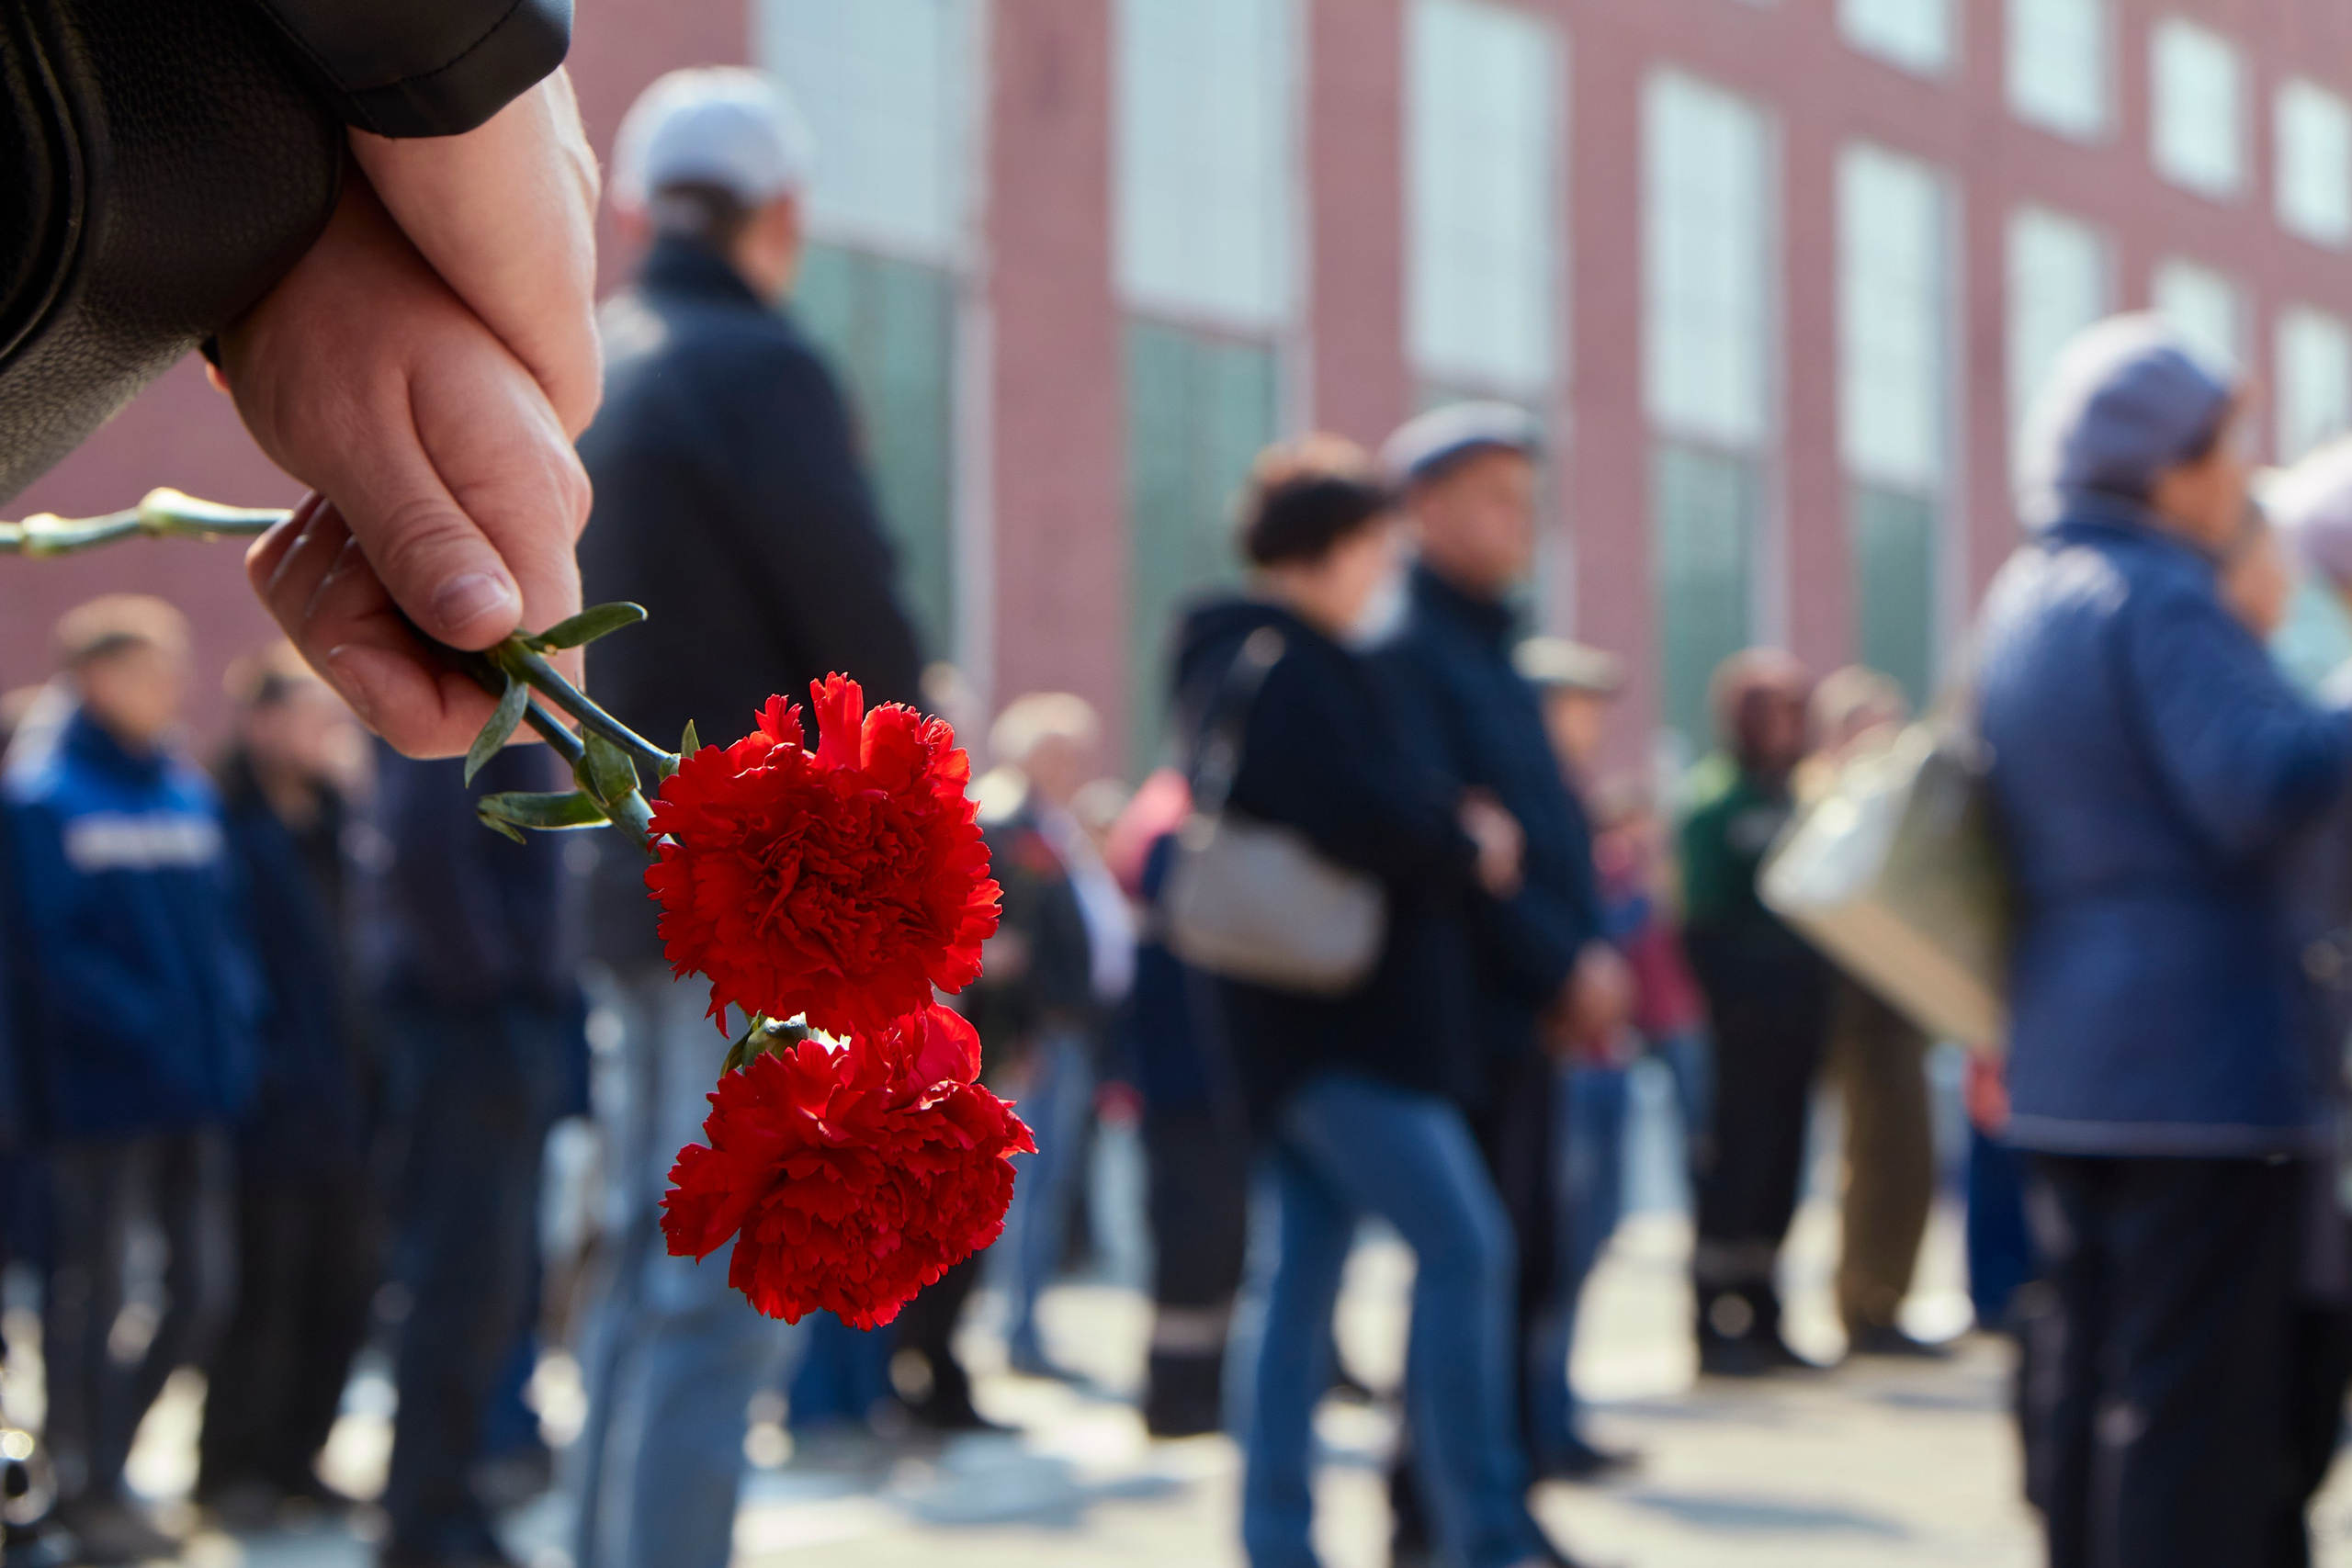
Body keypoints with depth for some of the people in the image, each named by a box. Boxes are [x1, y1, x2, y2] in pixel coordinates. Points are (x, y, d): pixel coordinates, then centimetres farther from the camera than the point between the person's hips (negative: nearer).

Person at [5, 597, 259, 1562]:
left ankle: (98, 1454, 27)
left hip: (198, 1090, 7)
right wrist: (150, 1029, -19)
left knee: (205, 1293, 8)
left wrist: (233, 1031, 0)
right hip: (102, 1090, -6)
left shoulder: (190, 793, 12)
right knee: (92, 1285, 2)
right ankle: (85, 1489, 15)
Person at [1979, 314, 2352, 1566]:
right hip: (2207, 1063, -9)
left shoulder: (2020, 602, 15)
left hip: (2066, 1065, 9)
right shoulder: (2159, 600, -14)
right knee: (2201, 1396, -5)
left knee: (2091, 1382, 14)